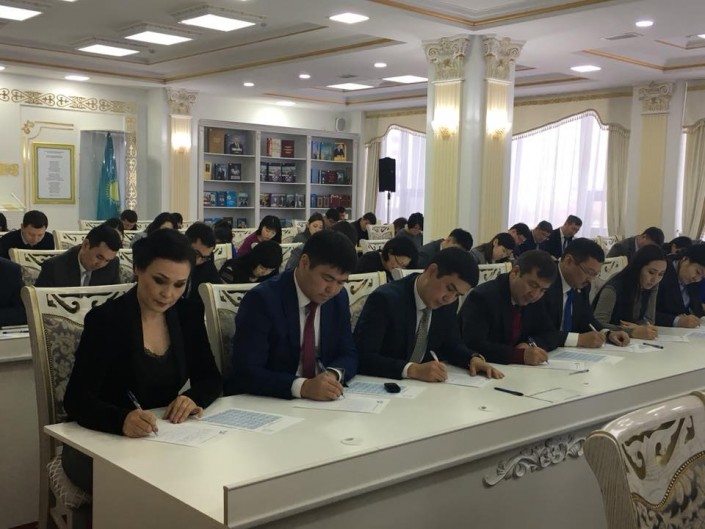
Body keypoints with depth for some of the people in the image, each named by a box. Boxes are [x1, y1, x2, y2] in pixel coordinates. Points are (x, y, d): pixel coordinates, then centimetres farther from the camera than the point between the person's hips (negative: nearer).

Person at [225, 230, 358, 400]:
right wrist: (302, 386, -34)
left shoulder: (339, 298, 1)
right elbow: (247, 372, -21)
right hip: (264, 403, -4)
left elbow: (348, 354, 6)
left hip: (319, 400, 4)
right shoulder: (262, 300, -17)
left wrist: (333, 374, -16)